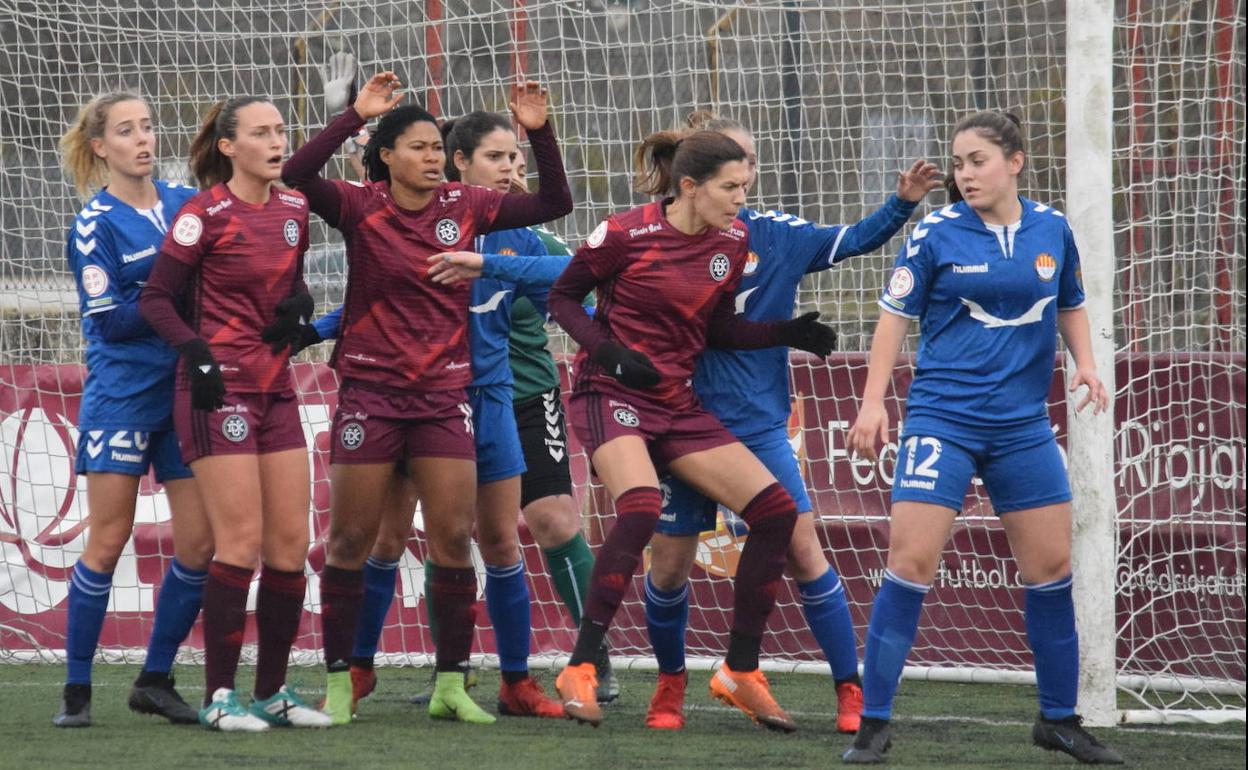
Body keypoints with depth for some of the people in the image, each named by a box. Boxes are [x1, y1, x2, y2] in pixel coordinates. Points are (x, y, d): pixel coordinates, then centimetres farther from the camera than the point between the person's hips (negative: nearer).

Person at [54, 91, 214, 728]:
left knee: (200, 542, 0)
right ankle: (76, 690, 4)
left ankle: (155, 680, 13)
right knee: (107, 542, -4)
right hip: (121, 395, -5)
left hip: (188, 389, 5)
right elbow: (109, 320, -10)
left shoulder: (188, 204, 8)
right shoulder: (95, 225, -5)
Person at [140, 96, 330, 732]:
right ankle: (219, 696, -4)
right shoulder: (205, 215, -9)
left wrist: (299, 304, 1)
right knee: (242, 541, -11)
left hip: (277, 387, 7)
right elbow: (155, 299, -8)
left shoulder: (293, 209, 9)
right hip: (220, 390, -7)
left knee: (291, 542, 5)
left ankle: (272, 691, 14)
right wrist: (196, 352, -21)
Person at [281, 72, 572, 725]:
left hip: (444, 393, 2)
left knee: (453, 539, -2)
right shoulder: (362, 207, -6)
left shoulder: (464, 207, 3)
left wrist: (539, 132, -9)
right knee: (350, 539, 2)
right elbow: (297, 174, -23)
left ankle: (450, 685, 7)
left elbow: (554, 203, 4)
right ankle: (338, 682, 12)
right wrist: (355, 115, -28)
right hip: (371, 388, -2)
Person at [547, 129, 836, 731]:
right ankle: (580, 670, -24)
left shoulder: (733, 241, 3)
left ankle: (740, 674, 9)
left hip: (677, 403, 7)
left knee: (776, 511, -4)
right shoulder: (626, 234, -13)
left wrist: (785, 334, -2)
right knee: (640, 507, -33)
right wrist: (608, 351, -18)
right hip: (611, 391, -7)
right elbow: (562, 297, -3)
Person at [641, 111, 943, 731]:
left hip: (759, 425, 1)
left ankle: (852, 690, -3)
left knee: (802, 549, -9)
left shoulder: (774, 235, 1)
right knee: (668, 565, 4)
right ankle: (670, 684, 29)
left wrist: (903, 203, -12)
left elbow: (853, 240, 2)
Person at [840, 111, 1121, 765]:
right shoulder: (936, 233, -6)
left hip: (1022, 425, 4)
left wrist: (1084, 362, 2)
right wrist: (873, 401, -6)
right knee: (910, 561, -12)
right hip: (942, 417, -4)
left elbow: (1070, 305, 19)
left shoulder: (1052, 230, 3)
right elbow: (895, 315, 0)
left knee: (1051, 567, 6)